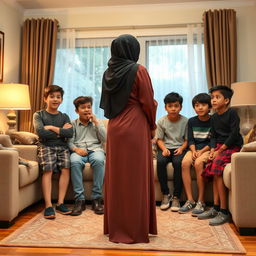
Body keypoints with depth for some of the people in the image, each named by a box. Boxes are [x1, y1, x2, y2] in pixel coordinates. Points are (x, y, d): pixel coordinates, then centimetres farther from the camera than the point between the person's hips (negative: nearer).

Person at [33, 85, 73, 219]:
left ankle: (60, 203, -20)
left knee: (66, 168, -24)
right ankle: (48, 205, -28)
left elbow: (70, 133, -5)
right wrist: (61, 131, -6)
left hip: (62, 147, 2)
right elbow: (41, 132, -12)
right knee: (48, 169, -28)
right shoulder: (39, 115, 7)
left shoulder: (64, 116, 14)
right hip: (46, 147, -2)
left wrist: (52, 128, -7)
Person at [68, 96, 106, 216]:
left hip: (95, 149, 0)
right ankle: (79, 199, -29)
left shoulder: (97, 122, 19)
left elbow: (104, 138, 5)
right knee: (74, 161, -37)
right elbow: (70, 141, 6)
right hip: (79, 151, 0)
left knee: (99, 160, -37)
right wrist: (76, 149, -15)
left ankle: (96, 198, -28)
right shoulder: (73, 124, 17)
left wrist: (96, 122, 1)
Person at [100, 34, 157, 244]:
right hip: (135, 129, -6)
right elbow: (148, 102, -8)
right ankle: (136, 229, 7)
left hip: (114, 129, 7)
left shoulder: (109, 72, 10)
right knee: (135, 177, -1)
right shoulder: (138, 70, -8)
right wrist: (152, 126, 8)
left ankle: (115, 227, 21)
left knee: (116, 176, 11)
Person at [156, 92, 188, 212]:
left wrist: (182, 148, -15)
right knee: (160, 161, -31)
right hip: (166, 148, 1)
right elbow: (159, 139, 4)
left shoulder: (185, 121, 1)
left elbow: (187, 139, 3)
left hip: (179, 148, -1)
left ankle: (176, 197, -20)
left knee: (178, 162, -33)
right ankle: (165, 194, -16)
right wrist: (164, 149, -14)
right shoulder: (161, 121, 3)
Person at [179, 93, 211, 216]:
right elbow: (190, 140, 8)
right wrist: (193, 151, -11)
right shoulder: (191, 121, 11)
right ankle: (190, 200, -23)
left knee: (198, 163, -34)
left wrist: (201, 151, -17)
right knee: (185, 162, -27)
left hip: (207, 149, -4)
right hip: (194, 148, 4)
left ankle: (201, 201, -24)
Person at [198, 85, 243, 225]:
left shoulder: (232, 113, -8)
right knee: (215, 172, -13)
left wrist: (220, 150, -15)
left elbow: (234, 134, -14)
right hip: (220, 146, 7)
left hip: (233, 146, -6)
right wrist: (212, 150, -3)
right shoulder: (214, 117, 14)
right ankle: (216, 208, -9)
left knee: (217, 171, -23)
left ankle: (224, 211, -19)